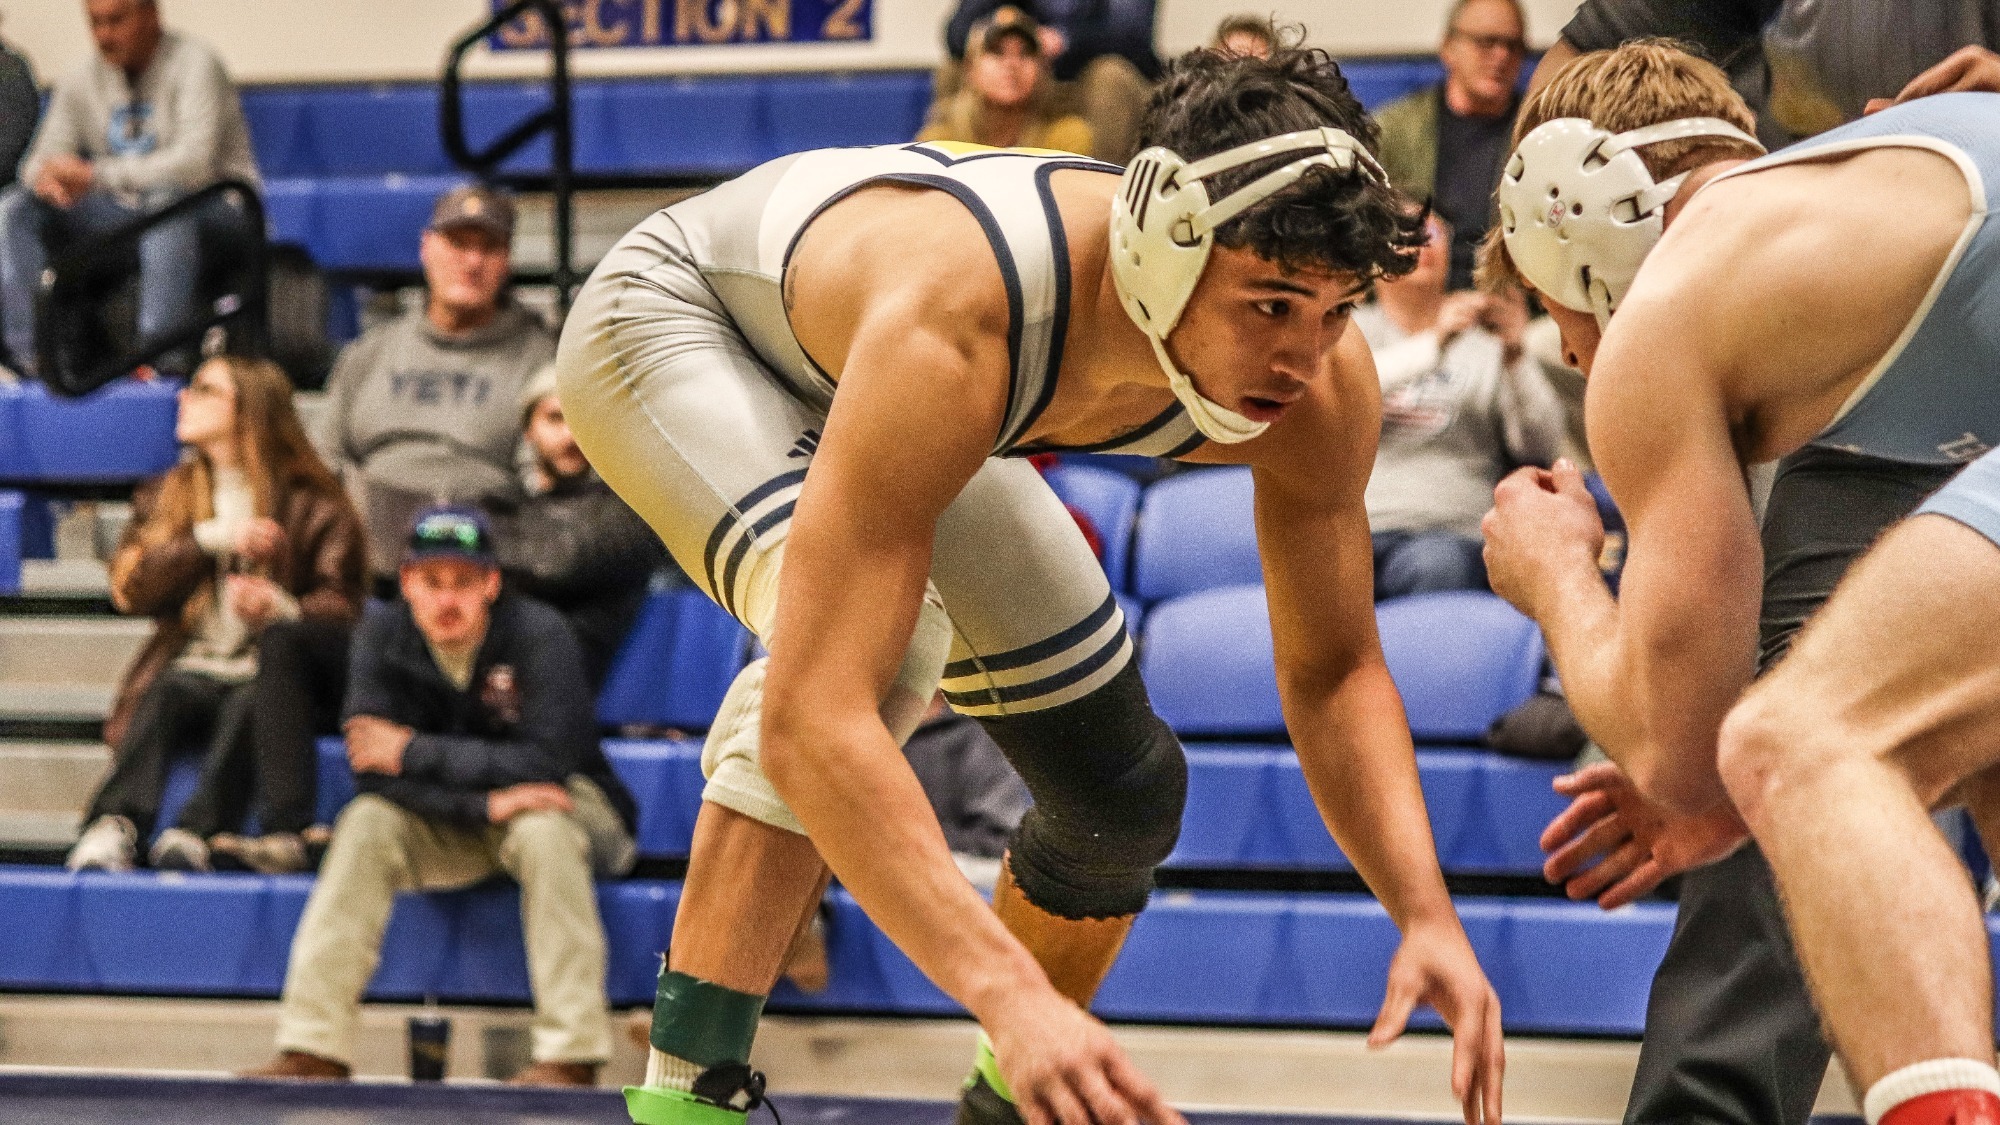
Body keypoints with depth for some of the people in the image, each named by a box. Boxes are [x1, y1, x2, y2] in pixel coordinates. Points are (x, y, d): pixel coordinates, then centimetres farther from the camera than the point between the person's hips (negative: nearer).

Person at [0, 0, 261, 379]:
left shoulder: (193, 64, -12)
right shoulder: (79, 83, 8)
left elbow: (195, 163, -24)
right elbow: (44, 160, 5)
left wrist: (96, 174, -29)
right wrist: (44, 176, -23)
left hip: (217, 209, -6)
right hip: (126, 213, 6)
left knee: (165, 196, -40)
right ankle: (31, 352, -21)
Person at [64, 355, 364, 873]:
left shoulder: (313, 505, 9)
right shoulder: (168, 494, 20)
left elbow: (343, 604, -1)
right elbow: (130, 586, 5)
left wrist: (282, 609, -23)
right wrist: (211, 541, -8)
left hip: (269, 670, -2)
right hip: (189, 666, 2)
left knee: (248, 708, -36)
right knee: (163, 697, -32)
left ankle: (193, 835, -52)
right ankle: (113, 826, -51)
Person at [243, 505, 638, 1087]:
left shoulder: (536, 634, -21)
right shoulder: (383, 636, -11)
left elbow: (548, 761, -30)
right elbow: (374, 771, -19)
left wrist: (413, 752, -25)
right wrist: (485, 803, -33)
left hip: (568, 805, -3)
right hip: (447, 823, 3)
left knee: (543, 830, -35)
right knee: (366, 823, -23)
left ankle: (571, 1055, -36)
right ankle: (313, 1048, -26)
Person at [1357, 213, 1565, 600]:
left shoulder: (1483, 340, 18)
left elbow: (1539, 449, 7)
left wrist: (1514, 356, -8)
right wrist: (1432, 344, -16)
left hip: (1451, 534, 1)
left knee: (1439, 562, -37)